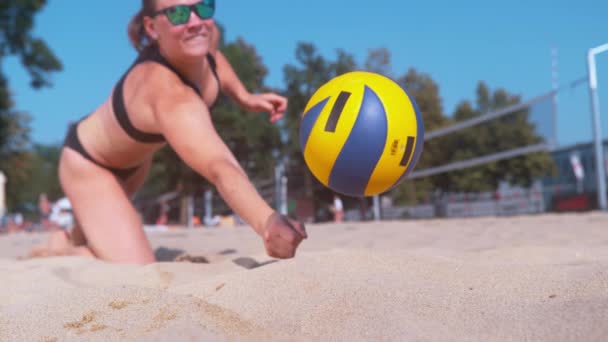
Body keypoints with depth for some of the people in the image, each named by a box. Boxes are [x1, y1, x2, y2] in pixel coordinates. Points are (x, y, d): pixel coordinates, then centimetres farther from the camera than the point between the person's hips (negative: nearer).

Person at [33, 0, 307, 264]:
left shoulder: (206, 36, -23)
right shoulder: (168, 94, -48)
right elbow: (219, 168, -64)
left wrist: (244, 98, -8)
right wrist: (267, 223, -80)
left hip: (135, 155, 8)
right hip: (88, 163, -8)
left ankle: (73, 244, 69)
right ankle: (63, 255, 10)